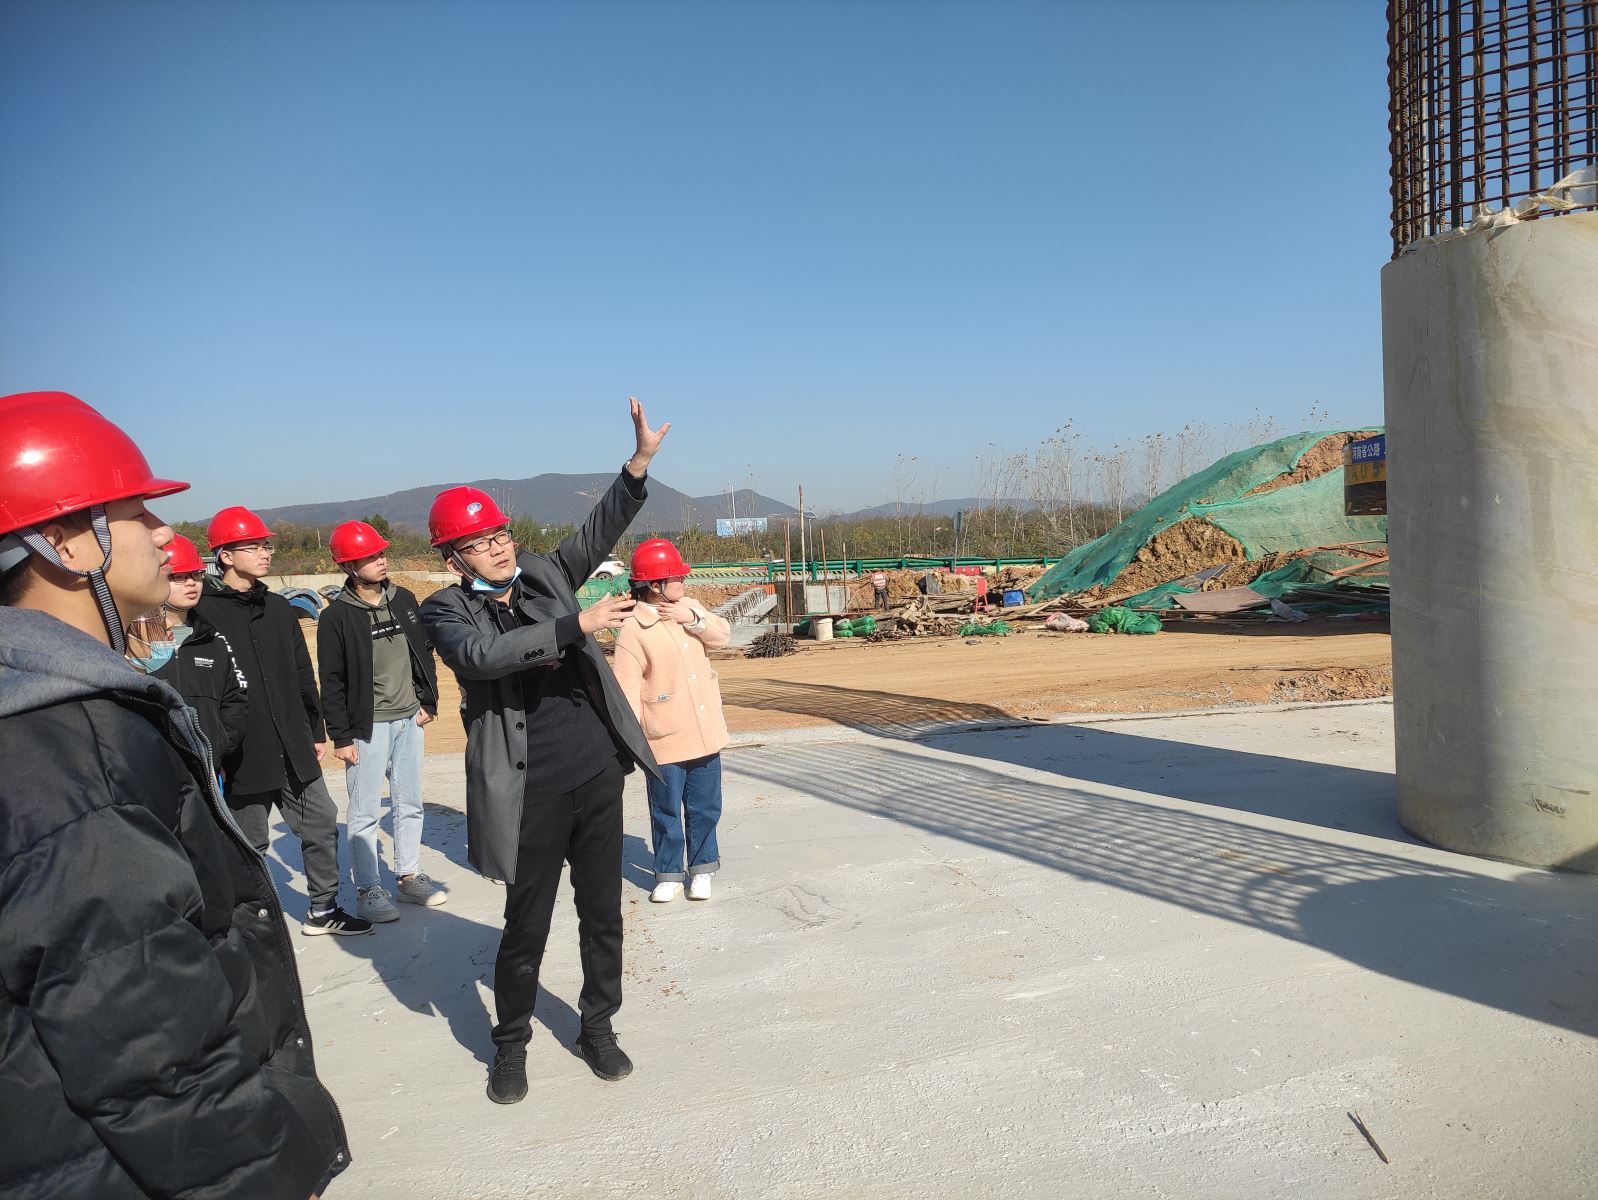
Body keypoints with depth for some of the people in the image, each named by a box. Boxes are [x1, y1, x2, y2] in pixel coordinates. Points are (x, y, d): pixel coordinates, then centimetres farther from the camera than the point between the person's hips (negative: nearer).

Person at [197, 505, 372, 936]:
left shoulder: (279, 608, 11)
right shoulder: (203, 612, -11)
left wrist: (316, 731, 17)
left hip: (294, 750, 6)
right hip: (243, 755, -6)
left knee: (322, 824, 12)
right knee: (250, 843, 7)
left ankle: (323, 910, 28)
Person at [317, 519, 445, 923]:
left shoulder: (404, 599, 5)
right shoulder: (336, 617, -9)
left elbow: (424, 652, 14)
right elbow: (331, 682, -8)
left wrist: (428, 702, 10)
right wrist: (341, 736, -10)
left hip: (408, 721, 5)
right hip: (367, 727, -5)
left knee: (409, 804, 13)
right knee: (364, 813, 1)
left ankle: (409, 877, 25)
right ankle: (368, 890, 11)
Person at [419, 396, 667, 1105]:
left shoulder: (543, 574, 8)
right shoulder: (446, 610, -5)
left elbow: (597, 534, 1)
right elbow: (482, 655, -25)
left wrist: (639, 461, -11)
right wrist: (575, 625, -29)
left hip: (599, 777, 4)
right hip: (532, 795, -4)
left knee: (602, 916, 15)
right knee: (526, 927, 8)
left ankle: (597, 1028, 35)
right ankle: (510, 1045, 32)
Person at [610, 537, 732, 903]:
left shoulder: (689, 607, 5)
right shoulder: (633, 630, -15)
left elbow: (723, 635, 1)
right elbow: (627, 689, -16)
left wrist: (693, 620, -15)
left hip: (705, 733, 6)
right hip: (665, 740, -5)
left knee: (705, 807, 15)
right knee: (667, 811, 9)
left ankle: (702, 867, 30)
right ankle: (668, 873, 25)